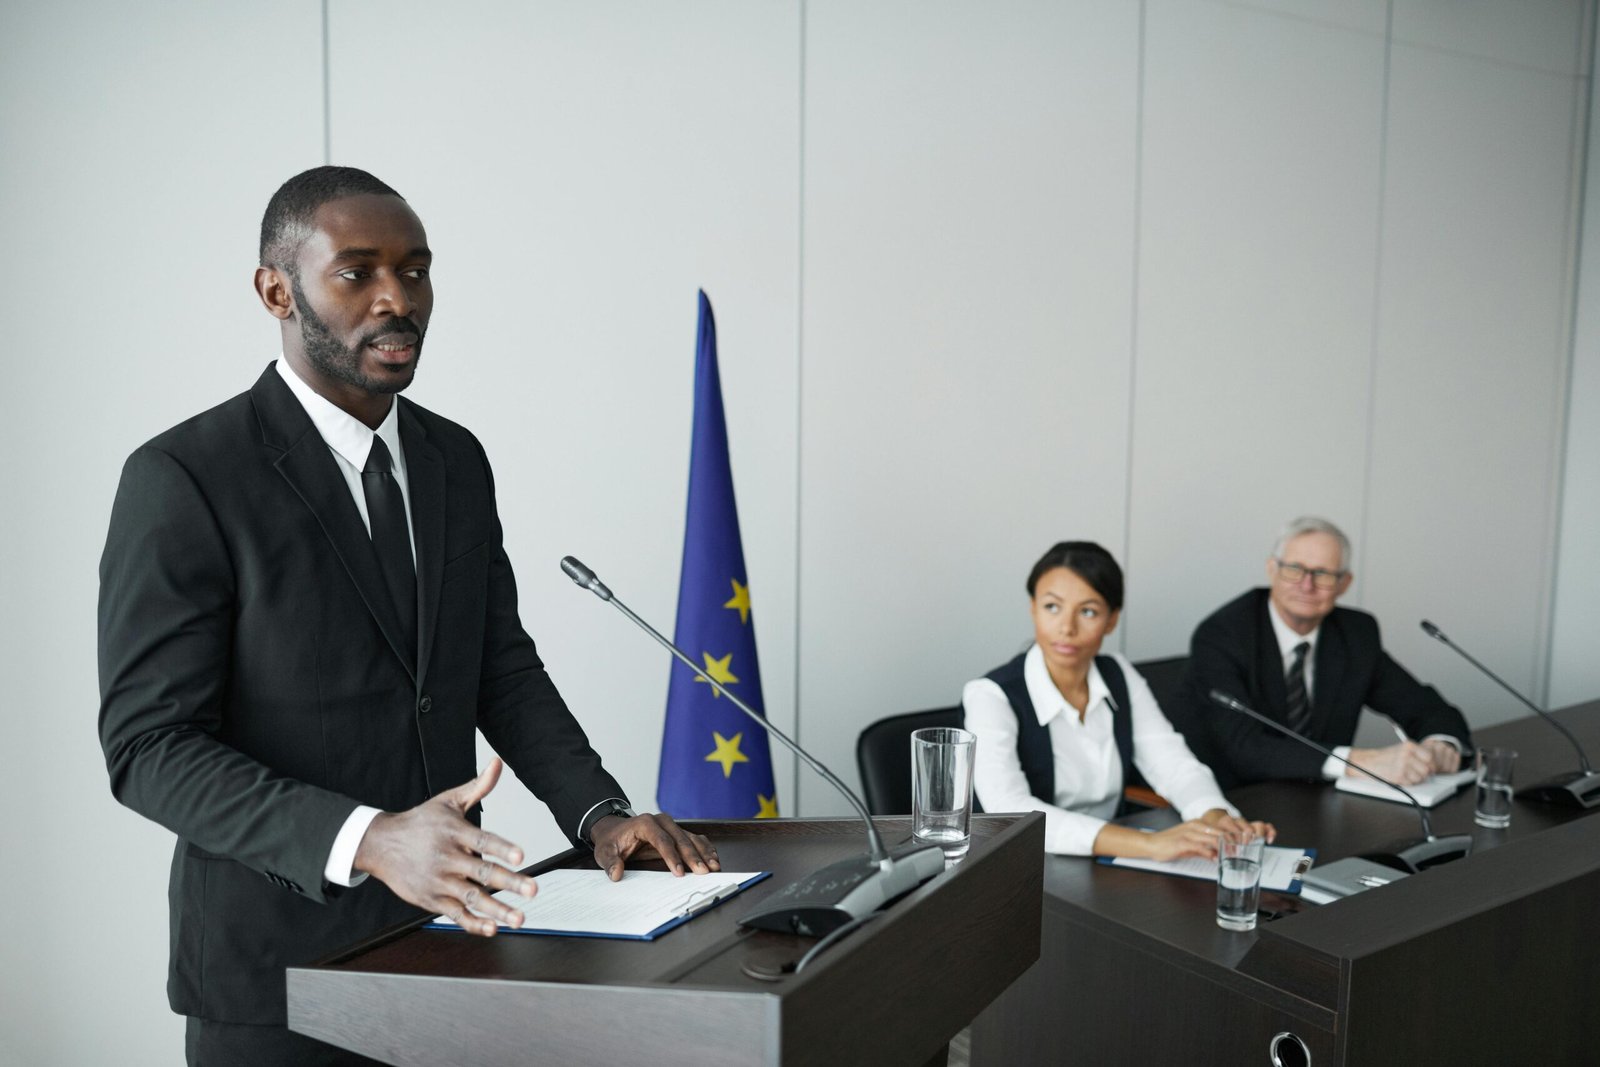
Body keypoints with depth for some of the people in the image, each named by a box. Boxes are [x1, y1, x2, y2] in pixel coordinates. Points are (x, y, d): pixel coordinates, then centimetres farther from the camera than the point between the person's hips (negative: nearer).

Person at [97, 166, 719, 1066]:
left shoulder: (457, 459, 5)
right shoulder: (184, 478, -15)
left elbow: (503, 667, 7)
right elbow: (150, 747, -18)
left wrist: (599, 811, -8)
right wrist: (365, 840, -31)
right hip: (280, 963, -5)